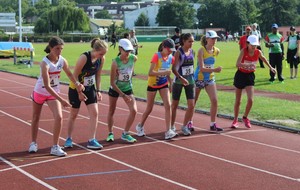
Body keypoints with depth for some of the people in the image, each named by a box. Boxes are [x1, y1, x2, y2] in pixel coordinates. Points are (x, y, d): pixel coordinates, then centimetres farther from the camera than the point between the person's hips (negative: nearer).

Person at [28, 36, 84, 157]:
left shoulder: (62, 61, -14)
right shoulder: (45, 63, -30)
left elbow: (69, 74, 6)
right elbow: (47, 86, -34)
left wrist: (77, 84, -14)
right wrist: (61, 100, -38)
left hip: (54, 93, 3)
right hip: (40, 92, -3)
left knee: (59, 117, -13)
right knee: (35, 118, 14)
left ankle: (55, 147, -3)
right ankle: (33, 143, 34)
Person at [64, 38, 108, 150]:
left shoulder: (101, 59, -10)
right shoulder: (84, 58, -28)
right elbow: (75, 76, -21)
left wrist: (98, 90, 0)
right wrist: (79, 93, -18)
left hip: (90, 88, 5)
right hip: (76, 88, -5)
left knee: (94, 112, -6)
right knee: (73, 114, 6)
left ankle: (92, 140, 0)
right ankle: (69, 139, 23)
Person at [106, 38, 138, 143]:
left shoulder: (133, 58, -17)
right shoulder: (115, 62, -26)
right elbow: (112, 82, -22)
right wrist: (123, 95, -24)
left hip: (128, 88, 3)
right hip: (115, 89, -3)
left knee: (134, 110, -11)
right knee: (111, 111, 11)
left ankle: (125, 134, 5)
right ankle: (110, 133, 31)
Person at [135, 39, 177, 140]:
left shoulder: (171, 58, -6)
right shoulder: (156, 56, -23)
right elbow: (150, 73, -31)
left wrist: (170, 83, 6)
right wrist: (164, 73, -38)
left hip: (164, 84, 4)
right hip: (152, 84, -4)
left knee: (168, 105, -12)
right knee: (149, 109, 7)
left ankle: (168, 131, -10)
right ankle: (140, 126, 33)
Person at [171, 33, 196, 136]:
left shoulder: (192, 52, 3)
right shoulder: (179, 52, -13)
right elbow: (174, 68, -17)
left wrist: (192, 78, 11)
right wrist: (181, 78, -27)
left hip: (190, 81, 5)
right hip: (178, 81, -5)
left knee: (191, 105, -4)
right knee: (174, 105, 8)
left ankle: (185, 126, 10)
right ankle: (172, 126, 22)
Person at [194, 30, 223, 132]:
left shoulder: (217, 51, -1)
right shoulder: (201, 50, -18)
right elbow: (202, 68, -27)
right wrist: (214, 70, -37)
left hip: (210, 79, 5)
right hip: (198, 78, -4)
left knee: (214, 101, -6)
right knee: (193, 102, 9)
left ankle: (213, 124, 4)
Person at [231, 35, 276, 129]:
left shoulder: (258, 52, -9)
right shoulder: (243, 51, -19)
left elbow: (263, 58, 16)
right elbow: (237, 64, -32)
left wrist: (270, 67, 22)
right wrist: (247, 65, -48)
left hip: (250, 76, 2)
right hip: (240, 75, -2)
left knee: (250, 100, -12)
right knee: (238, 101, 7)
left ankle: (245, 117, 14)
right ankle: (235, 120, 25)